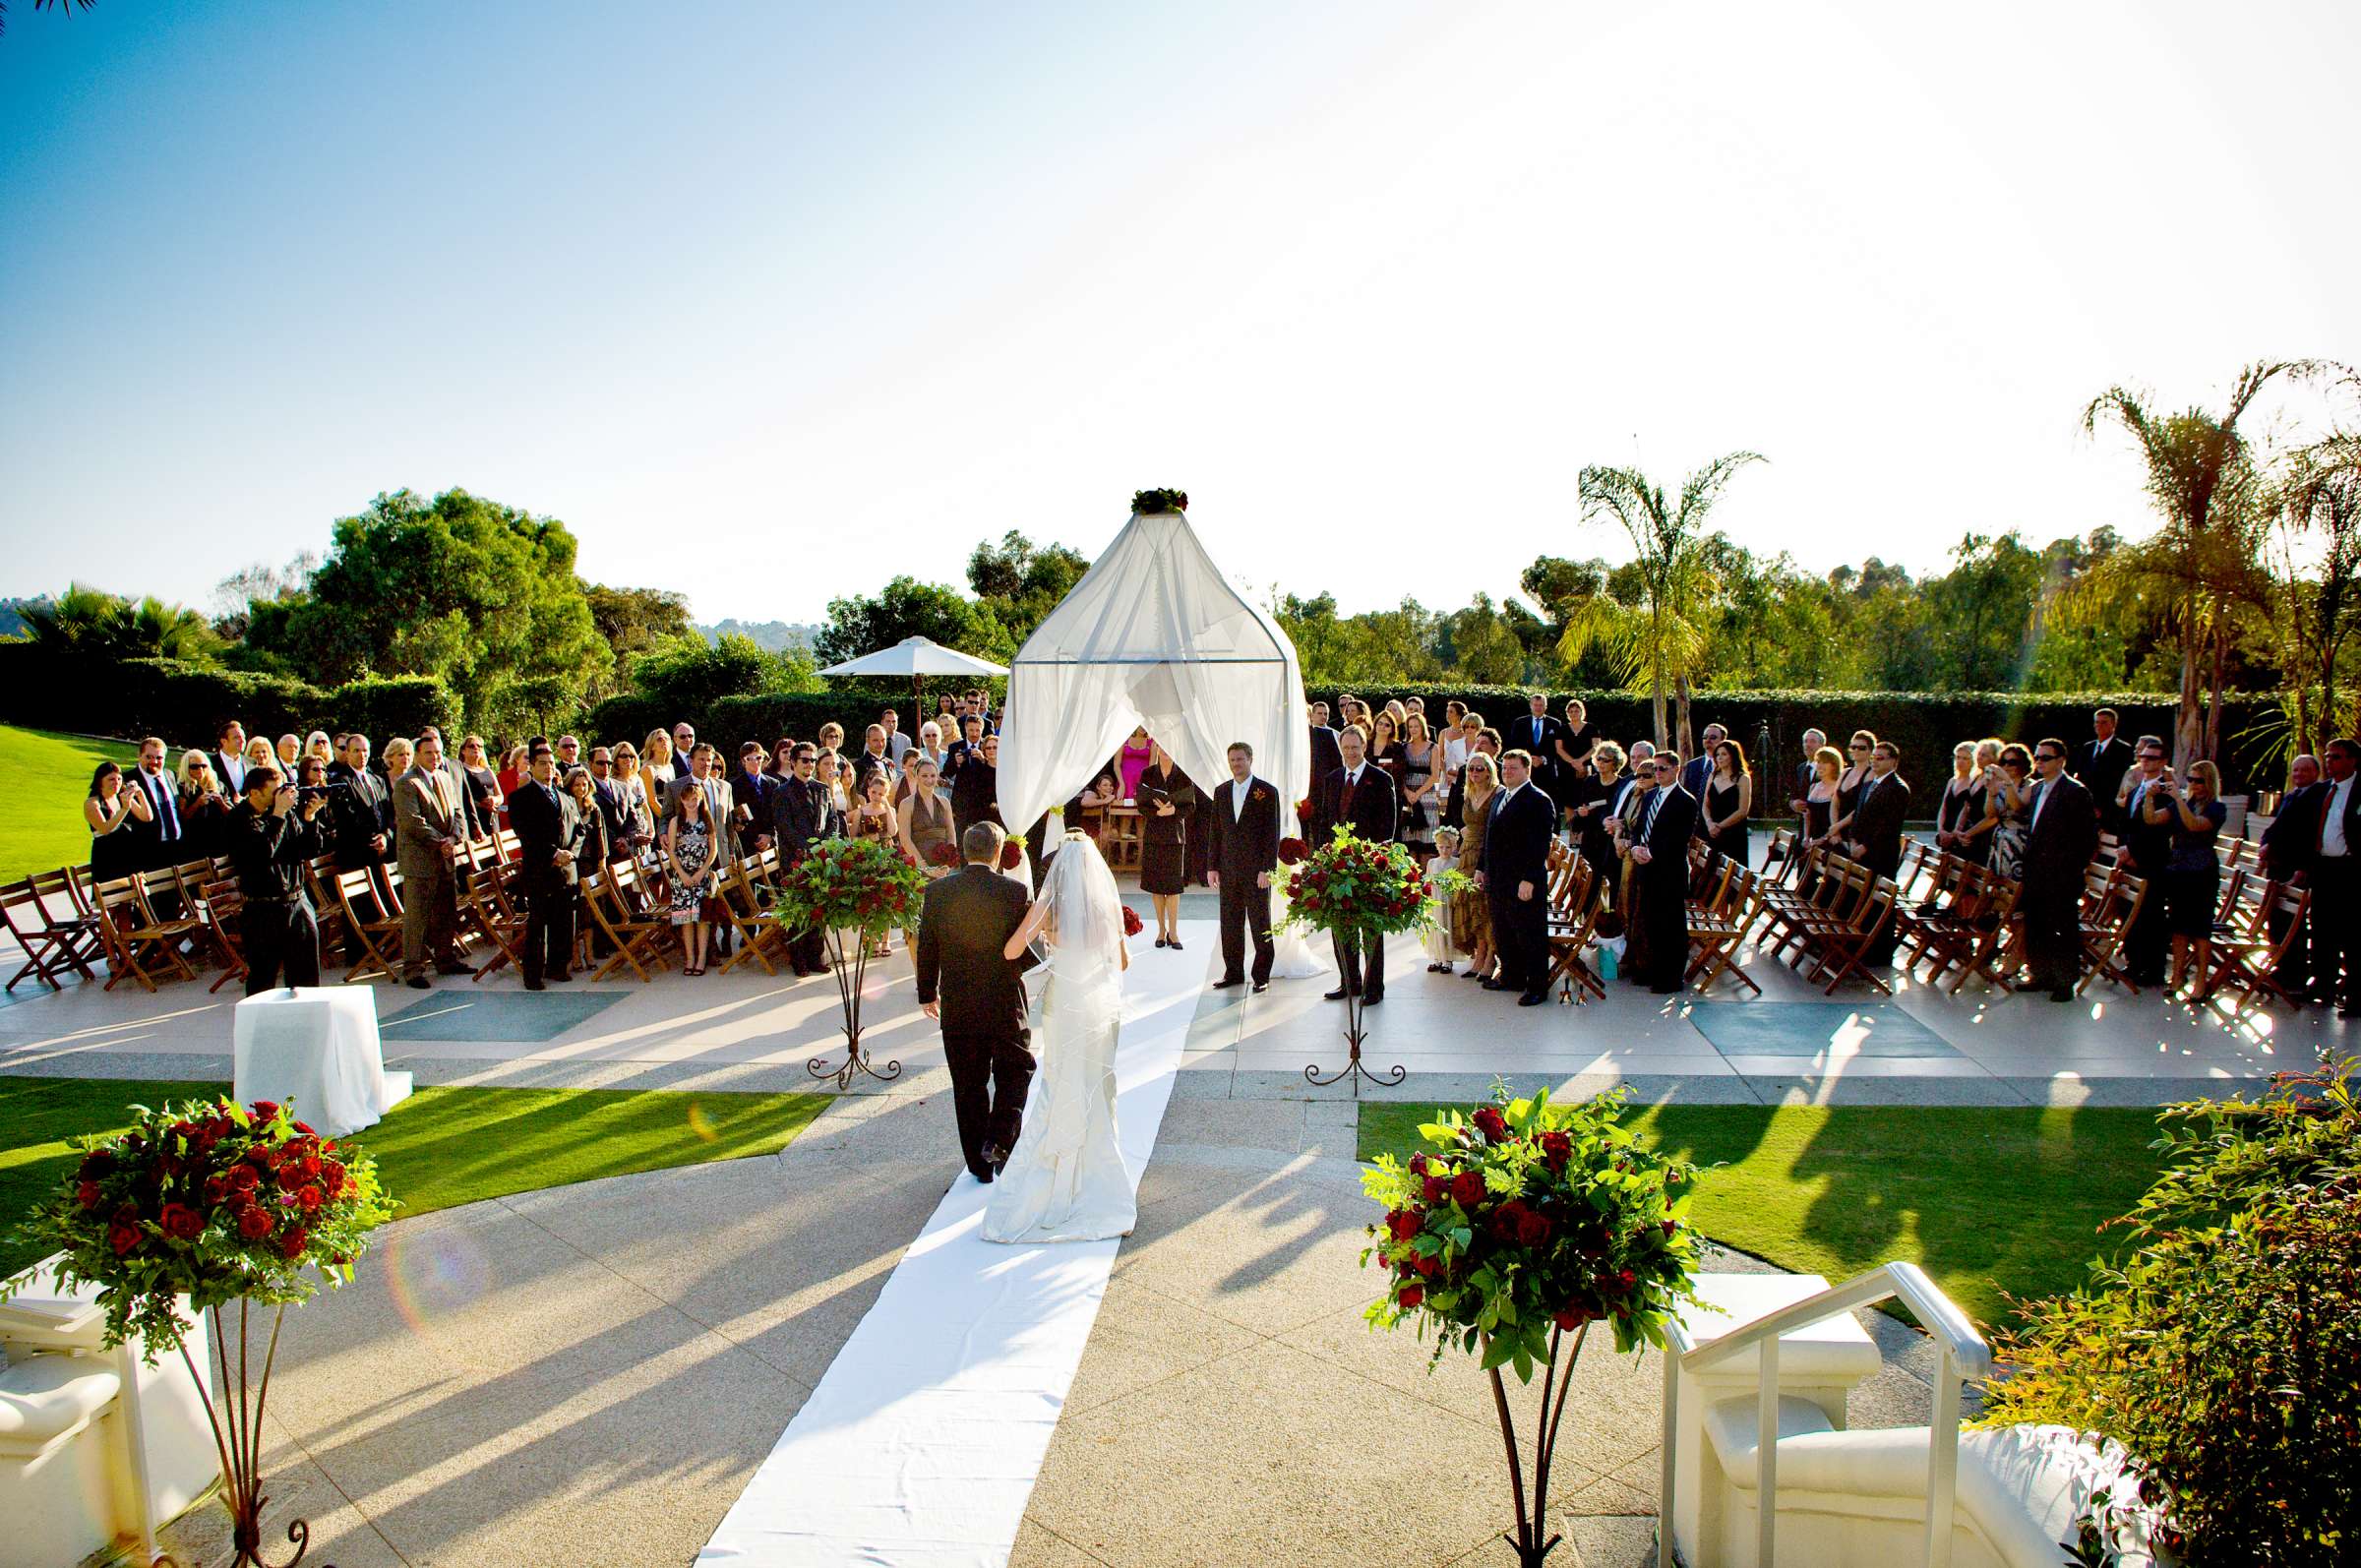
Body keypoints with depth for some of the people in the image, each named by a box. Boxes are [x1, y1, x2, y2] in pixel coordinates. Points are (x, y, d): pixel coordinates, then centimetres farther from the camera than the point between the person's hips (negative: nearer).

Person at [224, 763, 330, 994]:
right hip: (263, 911, -5)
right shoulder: (240, 819, -9)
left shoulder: (288, 812, 6)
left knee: (307, 979, 10)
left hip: (297, 903, 5)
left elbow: (309, 851, 6)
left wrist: (310, 818, -7)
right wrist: (278, 815, -20)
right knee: (262, 983, 3)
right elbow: (263, 853, -24)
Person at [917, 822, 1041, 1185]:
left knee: (968, 1084, 14)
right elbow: (1030, 951, -11)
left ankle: (980, 1162, 23)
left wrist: (927, 994, 13)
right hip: (1005, 1003, -2)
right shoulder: (1015, 892, -13)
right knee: (1016, 1071, 19)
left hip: (956, 1007, 2)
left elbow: (926, 950, 0)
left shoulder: (938, 891, -6)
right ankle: (1000, 1139, 2)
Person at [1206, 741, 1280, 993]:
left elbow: (1272, 833, -6)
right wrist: (1212, 866, 6)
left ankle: (1262, 976, 11)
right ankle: (1233, 973, 18)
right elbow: (1214, 831, 11)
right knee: (1230, 925, 8)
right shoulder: (1221, 791, 10)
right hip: (1228, 869, 4)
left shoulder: (1267, 792, -3)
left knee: (1260, 925, 3)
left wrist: (1267, 869, -12)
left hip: (1256, 869, -4)